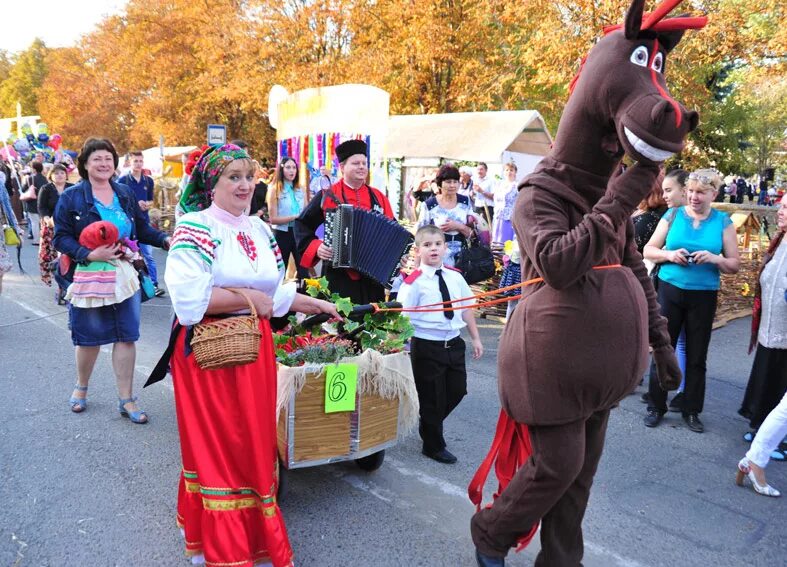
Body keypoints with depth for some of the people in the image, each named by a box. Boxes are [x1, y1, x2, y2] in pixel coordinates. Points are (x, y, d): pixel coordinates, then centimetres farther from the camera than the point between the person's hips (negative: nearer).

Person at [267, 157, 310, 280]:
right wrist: (295, 217, -17)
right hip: (282, 234, -3)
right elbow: (273, 219, -10)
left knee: (303, 270, 4)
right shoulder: (274, 190, -3)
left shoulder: (301, 190, 8)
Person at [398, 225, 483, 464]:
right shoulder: (414, 282, -12)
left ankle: (430, 424, 42)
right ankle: (433, 446, 28)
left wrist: (475, 338, 13)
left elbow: (466, 308, 12)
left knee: (457, 390, 15)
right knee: (432, 397, 7)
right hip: (426, 346, -6)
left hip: (454, 343, 6)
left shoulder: (455, 277, 4)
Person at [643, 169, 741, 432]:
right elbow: (648, 250, 4)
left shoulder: (723, 222, 2)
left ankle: (691, 410, 21)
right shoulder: (673, 215, 1)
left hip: (704, 296, 0)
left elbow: (735, 264, 2)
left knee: (697, 356, 7)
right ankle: (656, 406, 17)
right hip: (670, 290, 0)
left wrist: (715, 258, -18)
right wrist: (669, 255, -16)